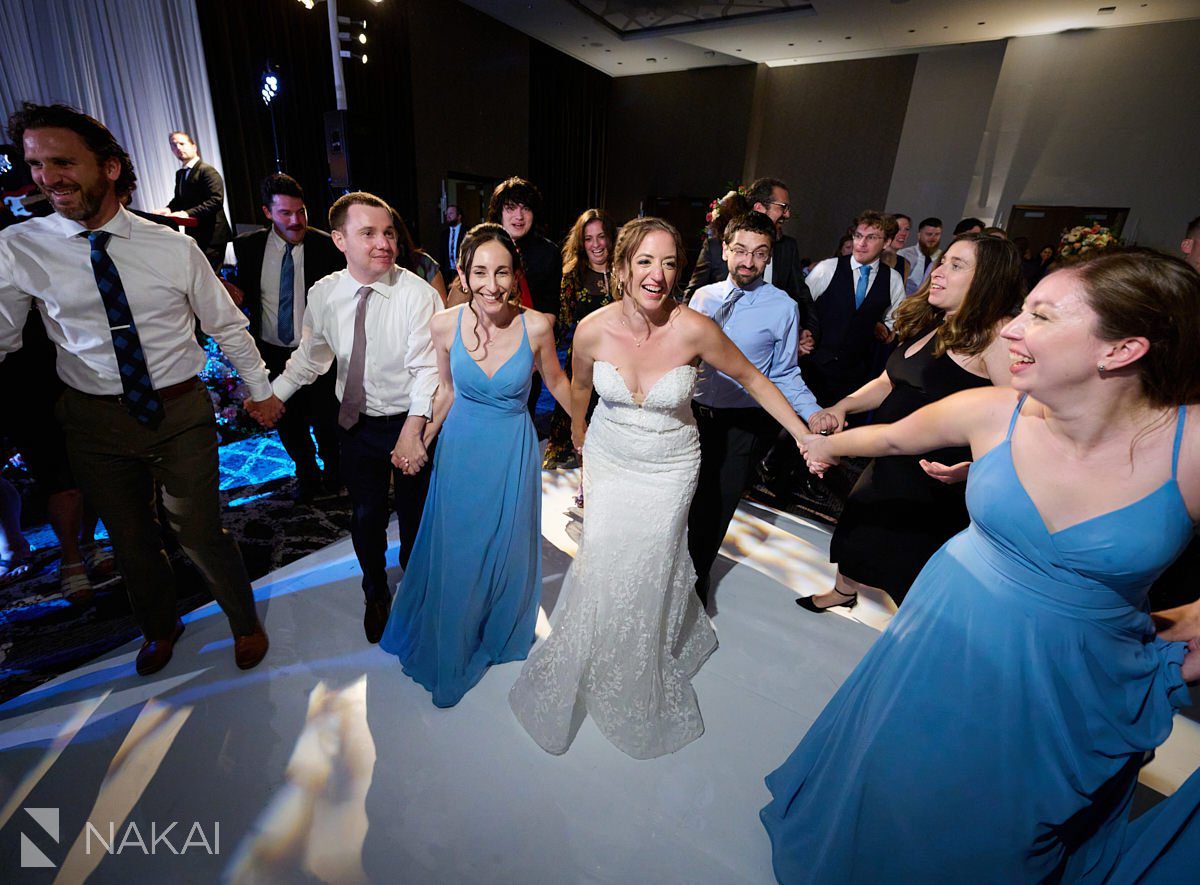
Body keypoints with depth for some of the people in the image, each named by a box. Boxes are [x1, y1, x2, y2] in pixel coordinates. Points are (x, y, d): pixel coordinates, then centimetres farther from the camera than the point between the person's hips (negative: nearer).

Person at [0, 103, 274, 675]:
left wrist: (260, 389, 8)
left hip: (182, 413, -2)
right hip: (96, 420, 2)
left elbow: (228, 326, 3)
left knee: (199, 534, 5)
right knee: (130, 540, 18)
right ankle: (160, 627, 47)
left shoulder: (173, 247, -5)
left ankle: (245, 622, 34)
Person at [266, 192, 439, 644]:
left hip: (410, 422, -3)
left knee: (414, 515, 14)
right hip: (356, 423, 4)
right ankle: (376, 594, 47)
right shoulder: (323, 294, -5)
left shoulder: (418, 293, -18)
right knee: (365, 516, 18)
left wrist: (412, 430, -34)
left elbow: (427, 368, -24)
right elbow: (309, 356, 11)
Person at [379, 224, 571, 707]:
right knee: (457, 554, 14)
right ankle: (453, 652, 43)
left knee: (508, 549, 17)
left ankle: (501, 636, 49)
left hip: (513, 452, -1)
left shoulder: (536, 326, -16)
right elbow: (447, 390, 3)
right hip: (460, 449, 1)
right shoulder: (445, 325, -13)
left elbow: (556, 382, 1)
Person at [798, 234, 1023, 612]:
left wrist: (972, 466, -39)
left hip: (936, 482, -8)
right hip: (890, 463, 8)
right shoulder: (926, 325, 8)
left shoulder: (999, 335, -18)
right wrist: (841, 407, -2)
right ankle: (843, 591, 50)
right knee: (857, 529, 22)